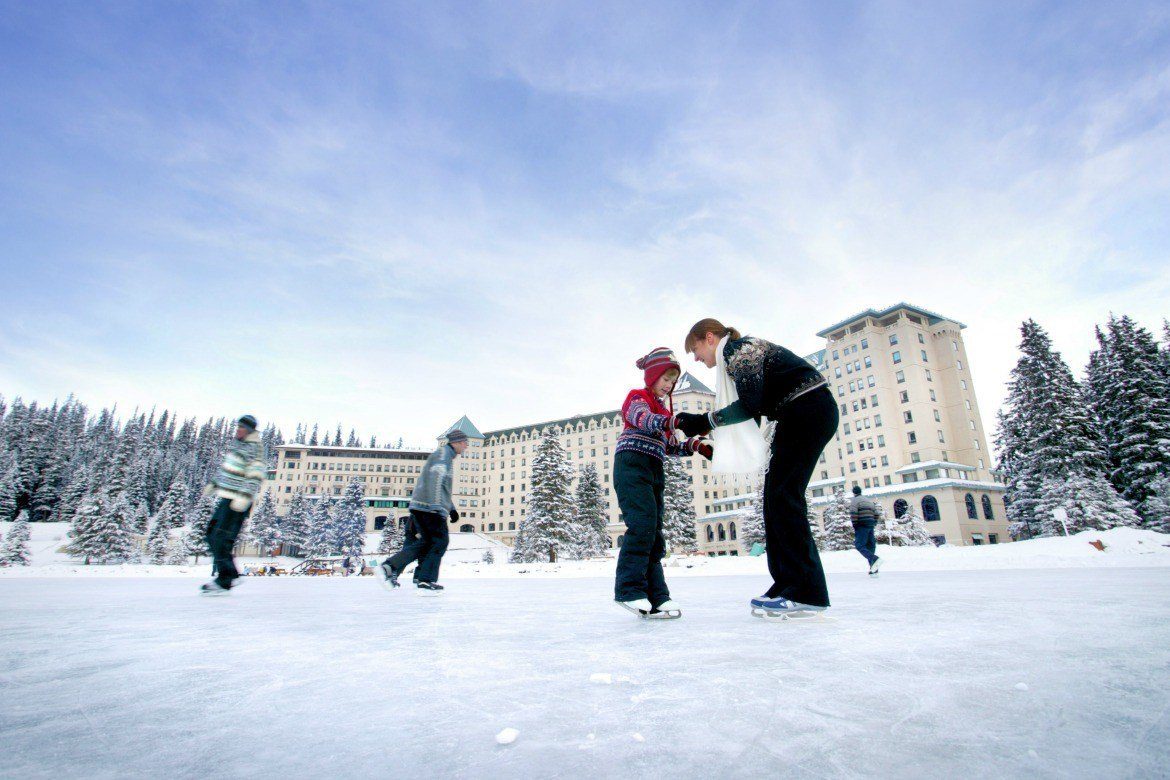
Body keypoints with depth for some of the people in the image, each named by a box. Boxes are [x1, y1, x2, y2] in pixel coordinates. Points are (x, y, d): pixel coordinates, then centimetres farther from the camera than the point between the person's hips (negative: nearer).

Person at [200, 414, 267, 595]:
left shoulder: (254, 448, -14)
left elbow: (256, 477, -21)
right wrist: (214, 484, 29)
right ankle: (231, 574, 20)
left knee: (221, 539, -8)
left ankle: (224, 581, 3)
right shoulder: (237, 442, 16)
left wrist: (245, 497, -30)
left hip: (238, 502, -10)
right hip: (226, 498, 10)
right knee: (212, 535, 13)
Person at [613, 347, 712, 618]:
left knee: (654, 532, 4)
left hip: (654, 471, 9)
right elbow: (644, 419, -23)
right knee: (642, 524, -21)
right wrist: (680, 421, -41)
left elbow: (669, 446, 24)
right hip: (632, 464, -9)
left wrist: (695, 446, 7)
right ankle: (629, 588, -16)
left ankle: (655, 597, 5)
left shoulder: (665, 408, 26)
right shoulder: (638, 397, 2)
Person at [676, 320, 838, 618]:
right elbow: (754, 411, 16)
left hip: (810, 410, -10)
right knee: (775, 495, 5)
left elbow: (749, 405, -21)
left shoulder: (738, 348, -10)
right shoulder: (739, 353, 20)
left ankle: (807, 593, -11)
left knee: (782, 493, -13)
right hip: (798, 417, 10)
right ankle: (787, 585, 7)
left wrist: (704, 421, -16)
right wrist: (705, 439, 11)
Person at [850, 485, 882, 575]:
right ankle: (874, 570, 4)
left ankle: (874, 559, -32)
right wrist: (874, 524, 21)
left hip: (862, 525, -8)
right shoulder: (869, 500, 22)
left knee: (859, 545, -10)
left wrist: (854, 526, -9)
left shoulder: (854, 500, -2)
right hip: (871, 526, 8)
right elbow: (876, 514, 19)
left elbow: (853, 514, -15)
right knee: (870, 546, 8)